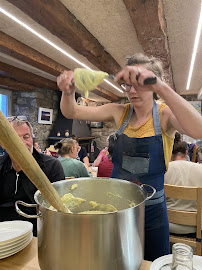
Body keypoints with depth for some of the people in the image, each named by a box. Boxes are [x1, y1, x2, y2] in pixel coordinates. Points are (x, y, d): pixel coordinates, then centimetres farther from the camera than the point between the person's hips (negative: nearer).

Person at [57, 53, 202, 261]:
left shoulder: (165, 114, -11)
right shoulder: (120, 113, -3)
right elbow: (72, 112, -5)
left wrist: (160, 86, -43)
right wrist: (68, 91, -26)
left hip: (152, 211, -2)